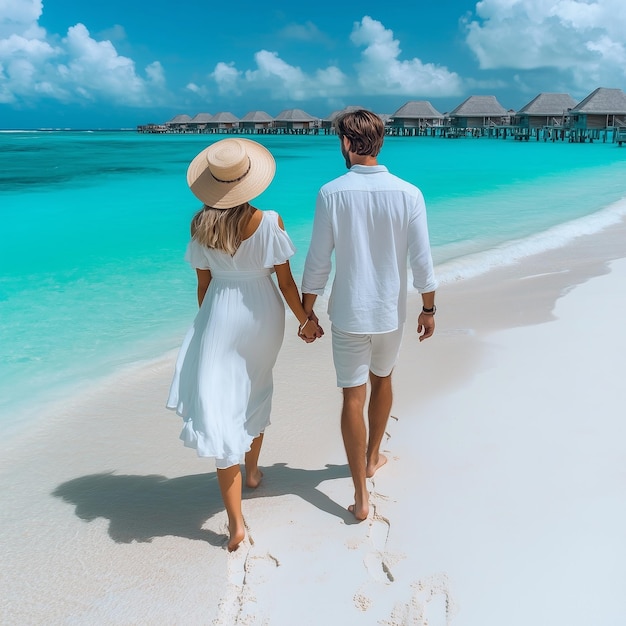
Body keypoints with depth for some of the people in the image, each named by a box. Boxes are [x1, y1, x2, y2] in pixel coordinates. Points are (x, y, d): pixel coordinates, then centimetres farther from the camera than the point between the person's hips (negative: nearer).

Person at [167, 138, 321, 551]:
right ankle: (252, 470, 45)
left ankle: (236, 522, 0)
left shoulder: (201, 227, -7)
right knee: (257, 390, 27)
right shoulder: (270, 222, -12)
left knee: (219, 410, 1)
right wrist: (305, 320, 7)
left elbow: (204, 284, 2)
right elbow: (286, 281, -8)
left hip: (221, 315, -1)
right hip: (262, 314, 1)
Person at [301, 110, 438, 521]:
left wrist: (307, 309, 5)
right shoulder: (408, 194, -8)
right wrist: (429, 309, 7)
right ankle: (372, 458, 44)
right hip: (391, 311, 2)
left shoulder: (332, 194, -11)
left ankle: (361, 496, 9)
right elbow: (422, 260, -6)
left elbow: (318, 261, -8)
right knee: (382, 380, 24)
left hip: (349, 313, -2)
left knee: (353, 397, 5)